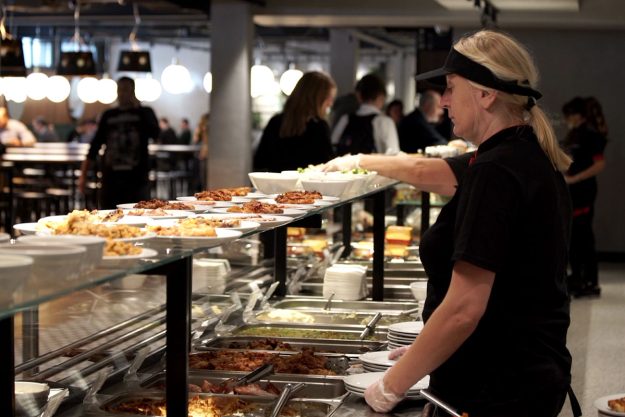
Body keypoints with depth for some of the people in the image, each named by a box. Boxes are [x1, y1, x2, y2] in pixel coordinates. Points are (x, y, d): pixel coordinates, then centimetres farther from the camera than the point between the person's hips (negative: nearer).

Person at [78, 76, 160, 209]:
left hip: (137, 178, -2)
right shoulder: (108, 115, 14)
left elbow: (154, 133, -12)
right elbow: (95, 144, 15)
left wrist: (138, 107, -7)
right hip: (111, 177, 2)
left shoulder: (144, 113, 8)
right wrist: (83, 173, 9)